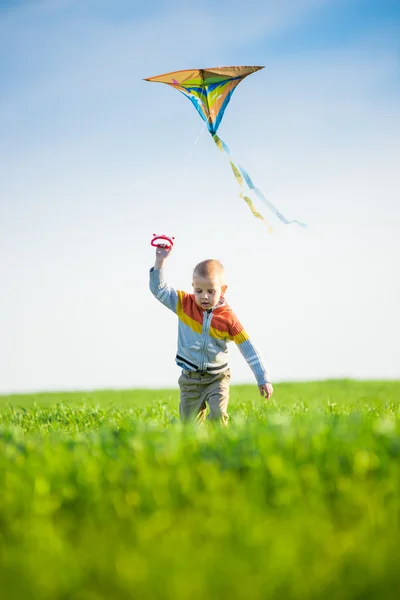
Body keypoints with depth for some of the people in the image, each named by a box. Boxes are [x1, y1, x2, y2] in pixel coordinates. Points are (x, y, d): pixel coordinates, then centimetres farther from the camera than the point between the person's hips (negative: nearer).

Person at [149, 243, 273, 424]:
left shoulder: (227, 317, -8)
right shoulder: (184, 305, -3)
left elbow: (248, 348, -4)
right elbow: (159, 289, -6)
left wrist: (263, 378, -5)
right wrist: (160, 260, -16)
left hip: (217, 378, -2)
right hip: (190, 379, 2)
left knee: (218, 415, -22)